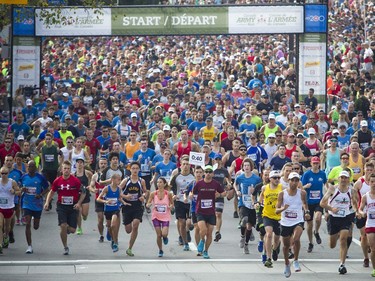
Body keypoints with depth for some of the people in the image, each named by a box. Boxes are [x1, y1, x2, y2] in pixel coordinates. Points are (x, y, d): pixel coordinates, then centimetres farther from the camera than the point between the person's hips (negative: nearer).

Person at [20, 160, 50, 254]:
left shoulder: (40, 178, -8)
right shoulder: (24, 177, 0)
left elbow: (47, 189, 0)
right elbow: (20, 188, 13)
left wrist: (41, 195, -17)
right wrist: (22, 189, -11)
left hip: (37, 205, -1)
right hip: (27, 205, 1)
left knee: (36, 226, 12)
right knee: (28, 224, -10)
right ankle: (29, 246, -6)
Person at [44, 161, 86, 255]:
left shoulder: (75, 181, -7)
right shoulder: (57, 181, -2)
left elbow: (83, 192, 2)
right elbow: (52, 192, 11)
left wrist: (79, 203, -10)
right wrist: (47, 202, -2)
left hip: (73, 207, -1)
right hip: (61, 206, 1)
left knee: (72, 230, -3)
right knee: (63, 226, -13)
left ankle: (67, 229, 36)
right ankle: (65, 247, 2)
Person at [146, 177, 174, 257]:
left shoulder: (168, 194, -8)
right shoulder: (153, 194, -6)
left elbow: (172, 205, 5)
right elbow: (147, 204, 0)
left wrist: (171, 206, -18)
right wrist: (149, 205, -23)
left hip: (165, 217, -1)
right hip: (156, 216, 1)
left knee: (164, 234, -18)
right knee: (158, 235, 0)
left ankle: (165, 237, 21)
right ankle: (160, 251, 21)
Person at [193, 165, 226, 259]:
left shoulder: (216, 184, -1)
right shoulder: (199, 184, -4)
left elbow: (223, 193, 11)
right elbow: (192, 194, 7)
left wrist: (220, 195, -11)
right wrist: (190, 196, -15)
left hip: (211, 212, 2)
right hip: (200, 212, -2)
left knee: (209, 234, 5)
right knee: (203, 230, -21)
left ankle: (206, 251, 23)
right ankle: (202, 240, 13)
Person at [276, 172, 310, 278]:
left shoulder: (302, 193, -4)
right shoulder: (282, 194, -6)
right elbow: (277, 210, -6)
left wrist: (306, 211, 2)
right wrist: (283, 208, -27)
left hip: (298, 221, -1)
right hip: (285, 222, 1)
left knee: (296, 239, -29)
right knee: (286, 245, 14)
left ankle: (296, 261, -8)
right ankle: (287, 265, 38)